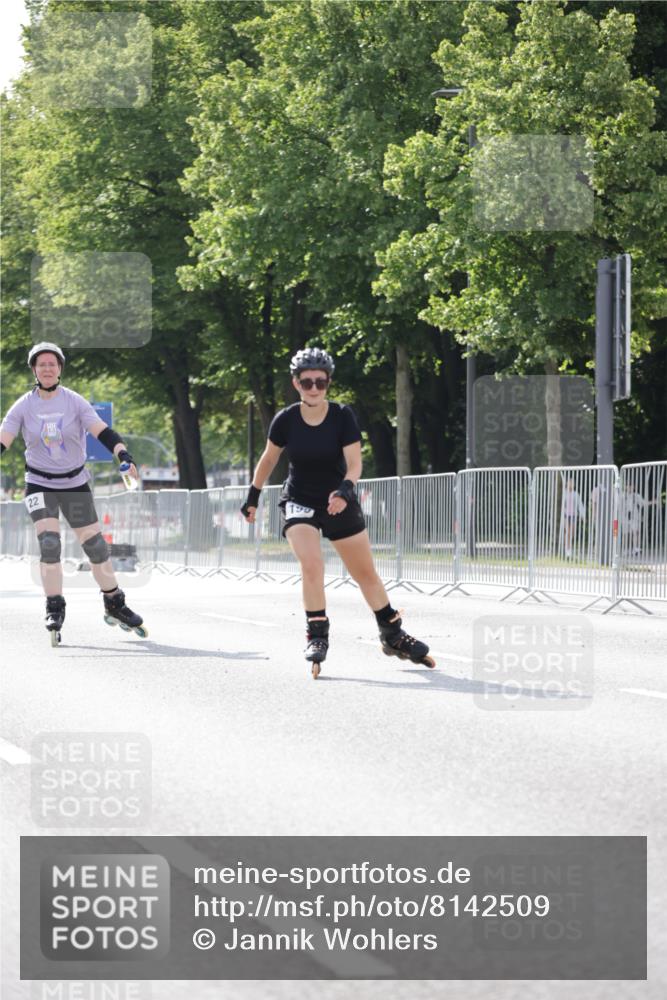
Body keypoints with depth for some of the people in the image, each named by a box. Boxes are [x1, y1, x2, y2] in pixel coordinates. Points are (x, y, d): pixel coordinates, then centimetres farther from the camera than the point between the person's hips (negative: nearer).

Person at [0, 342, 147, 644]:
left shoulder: (74, 402, -7)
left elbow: (102, 431, -17)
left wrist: (124, 455, -34)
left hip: (75, 483, 1)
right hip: (40, 485, -1)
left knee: (95, 545, 3)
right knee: (48, 543, -19)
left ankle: (114, 606, 21)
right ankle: (54, 612, -11)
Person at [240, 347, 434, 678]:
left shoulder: (342, 417, -16)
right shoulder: (285, 420, -13)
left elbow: (354, 462, -20)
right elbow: (268, 459, 4)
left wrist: (345, 489, -39)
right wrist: (253, 496, 10)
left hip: (338, 502, 1)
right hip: (298, 502, -1)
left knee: (366, 573, 9)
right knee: (311, 564, -25)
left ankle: (393, 635, 26)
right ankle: (317, 636, -13)